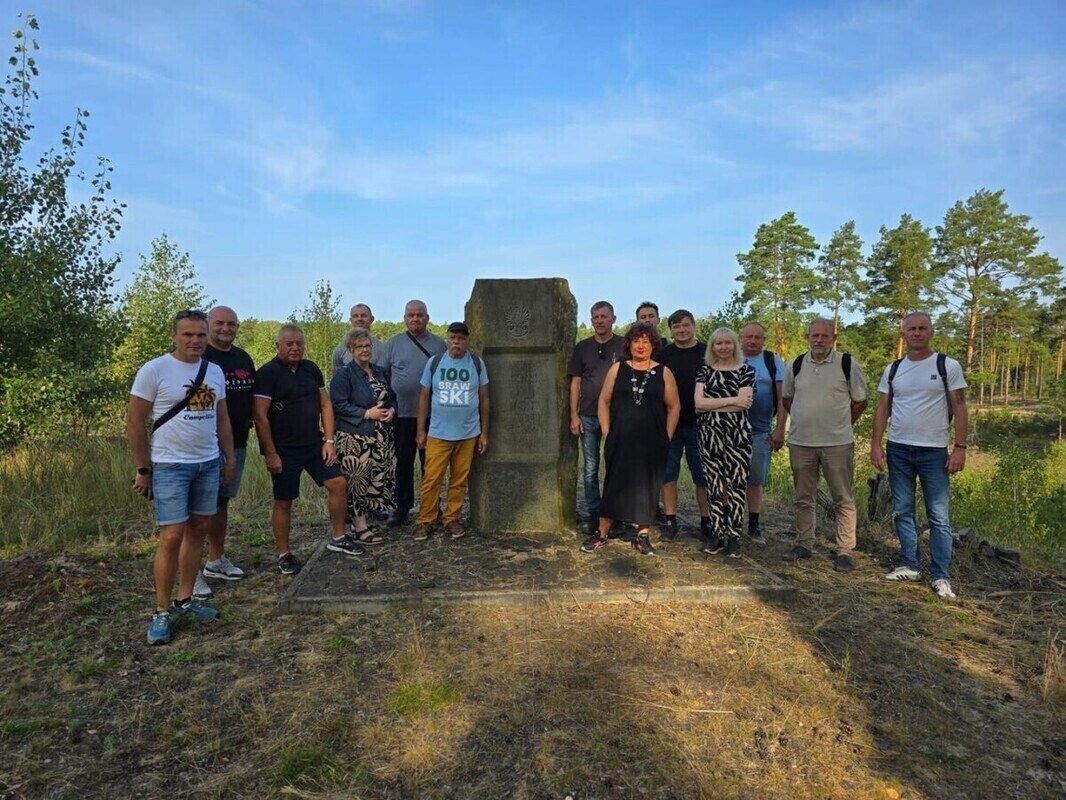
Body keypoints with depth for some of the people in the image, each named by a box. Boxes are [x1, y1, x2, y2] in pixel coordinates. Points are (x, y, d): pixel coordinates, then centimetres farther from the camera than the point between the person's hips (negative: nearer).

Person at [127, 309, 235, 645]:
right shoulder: (154, 370, -9)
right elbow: (135, 422, -7)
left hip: (209, 464, 6)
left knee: (198, 531, 10)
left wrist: (230, 458, 11)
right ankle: (162, 612, 8)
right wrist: (143, 469, -7)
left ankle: (185, 599, 22)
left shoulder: (215, 372, 7)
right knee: (172, 537, -7)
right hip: (170, 466, -6)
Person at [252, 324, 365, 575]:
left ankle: (338, 538, 18)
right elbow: (260, 416, -14)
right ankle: (283, 555, 18)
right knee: (284, 501, 3)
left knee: (338, 483, 2)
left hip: (315, 444, 5)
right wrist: (271, 454, -16)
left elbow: (325, 405, 9)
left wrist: (329, 440, 2)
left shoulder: (311, 369, 6)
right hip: (284, 450, -5)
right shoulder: (267, 373, -11)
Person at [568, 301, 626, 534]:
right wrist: (574, 416, 1)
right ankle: (594, 514, 17)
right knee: (590, 469, 7)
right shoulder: (582, 347, 8)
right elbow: (575, 383, 7)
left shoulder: (624, 346, 1)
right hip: (588, 417, 2)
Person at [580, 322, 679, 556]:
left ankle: (642, 536, 19)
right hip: (620, 440, 0)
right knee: (614, 484, 4)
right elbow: (604, 401, 6)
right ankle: (601, 534, 13)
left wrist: (666, 437, 0)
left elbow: (674, 407, 5)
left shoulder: (663, 373, 4)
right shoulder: (618, 369, 5)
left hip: (652, 442, 0)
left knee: (647, 487, 7)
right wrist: (607, 433, 0)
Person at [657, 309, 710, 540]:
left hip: (699, 424, -1)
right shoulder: (663, 355, 5)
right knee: (668, 473, 6)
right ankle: (670, 521, 16)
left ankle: (706, 521, 17)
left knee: (703, 475, 6)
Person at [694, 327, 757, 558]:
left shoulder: (746, 371, 3)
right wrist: (732, 400, -10)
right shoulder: (705, 371, 9)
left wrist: (710, 405, -9)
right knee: (714, 485, 6)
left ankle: (733, 536, 10)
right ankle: (717, 532, 16)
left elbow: (744, 403, -11)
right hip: (710, 436, 2)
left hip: (737, 436, -2)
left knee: (735, 485, -1)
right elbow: (698, 403, -5)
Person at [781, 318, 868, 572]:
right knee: (803, 498, 12)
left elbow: (860, 401, 5)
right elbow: (787, 399, 17)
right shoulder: (795, 365, 4)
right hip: (800, 443, 3)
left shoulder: (848, 364, -4)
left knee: (844, 500, 3)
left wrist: (839, 425, 6)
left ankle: (845, 551, 12)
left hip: (837, 443, -3)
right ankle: (804, 544, 24)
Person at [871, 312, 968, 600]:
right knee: (903, 511, 10)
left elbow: (960, 409, -3)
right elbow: (882, 409, 7)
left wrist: (960, 447, -10)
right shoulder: (892, 370, 7)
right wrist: (876, 445, 0)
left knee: (938, 517, 2)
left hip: (934, 451, -3)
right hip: (898, 449, 4)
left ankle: (941, 576, 10)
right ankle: (910, 565, 21)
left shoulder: (948, 366, -2)